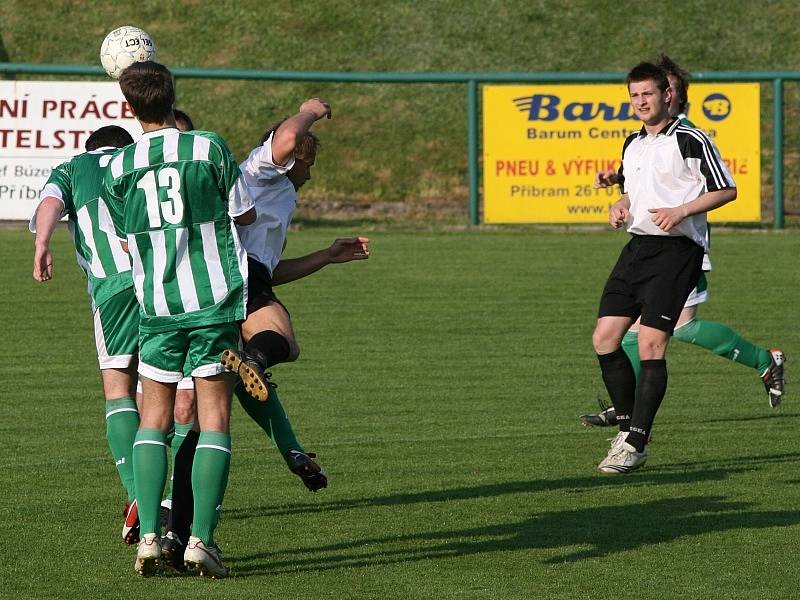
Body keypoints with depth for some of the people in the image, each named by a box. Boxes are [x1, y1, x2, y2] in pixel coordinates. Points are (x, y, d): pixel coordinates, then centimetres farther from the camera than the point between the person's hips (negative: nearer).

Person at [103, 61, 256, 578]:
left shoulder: (118, 168, 0)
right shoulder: (209, 148, -5)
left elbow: (128, 240, 10)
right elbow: (246, 214, 5)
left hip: (157, 307, 2)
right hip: (216, 302, -2)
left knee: (154, 419, 10)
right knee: (214, 419, 2)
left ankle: (149, 535, -2)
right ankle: (202, 538, -7)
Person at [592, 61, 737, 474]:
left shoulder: (690, 141, -6)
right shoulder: (632, 145, 16)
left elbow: (726, 190, -7)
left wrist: (681, 211, -18)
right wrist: (620, 206, 8)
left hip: (676, 250, -8)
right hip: (638, 246, 8)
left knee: (651, 344, -13)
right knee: (605, 338, 0)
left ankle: (635, 445, -10)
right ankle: (628, 426, 14)